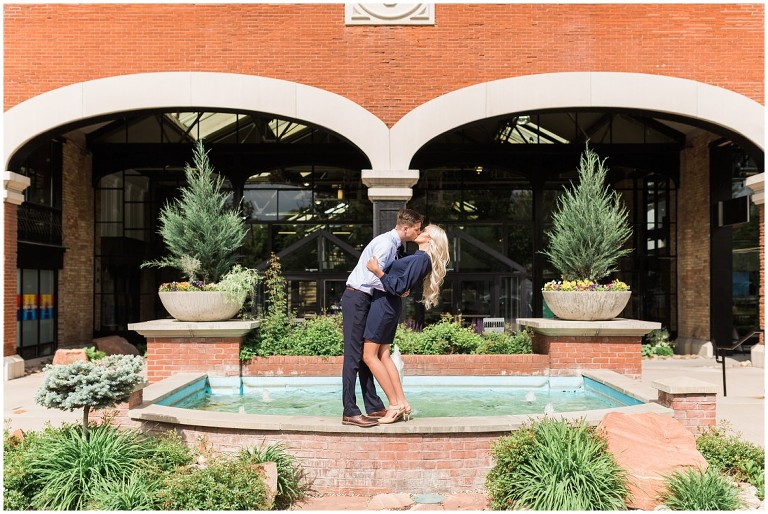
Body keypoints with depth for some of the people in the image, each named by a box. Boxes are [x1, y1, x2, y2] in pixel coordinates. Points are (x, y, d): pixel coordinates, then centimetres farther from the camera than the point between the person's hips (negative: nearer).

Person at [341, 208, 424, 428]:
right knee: (354, 355, -9)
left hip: (365, 300, 10)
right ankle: (350, 412, -5)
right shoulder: (386, 243, -17)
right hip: (356, 298, -10)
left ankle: (374, 407, 16)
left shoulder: (394, 244, 15)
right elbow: (373, 278, -24)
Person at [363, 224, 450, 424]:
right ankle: (402, 403, 8)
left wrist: (378, 271, -25)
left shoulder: (420, 259, -16)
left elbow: (399, 287, -21)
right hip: (388, 305, 10)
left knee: (369, 355, -6)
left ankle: (395, 405, -4)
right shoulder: (420, 258, 13)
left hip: (384, 303, -10)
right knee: (383, 356, 10)